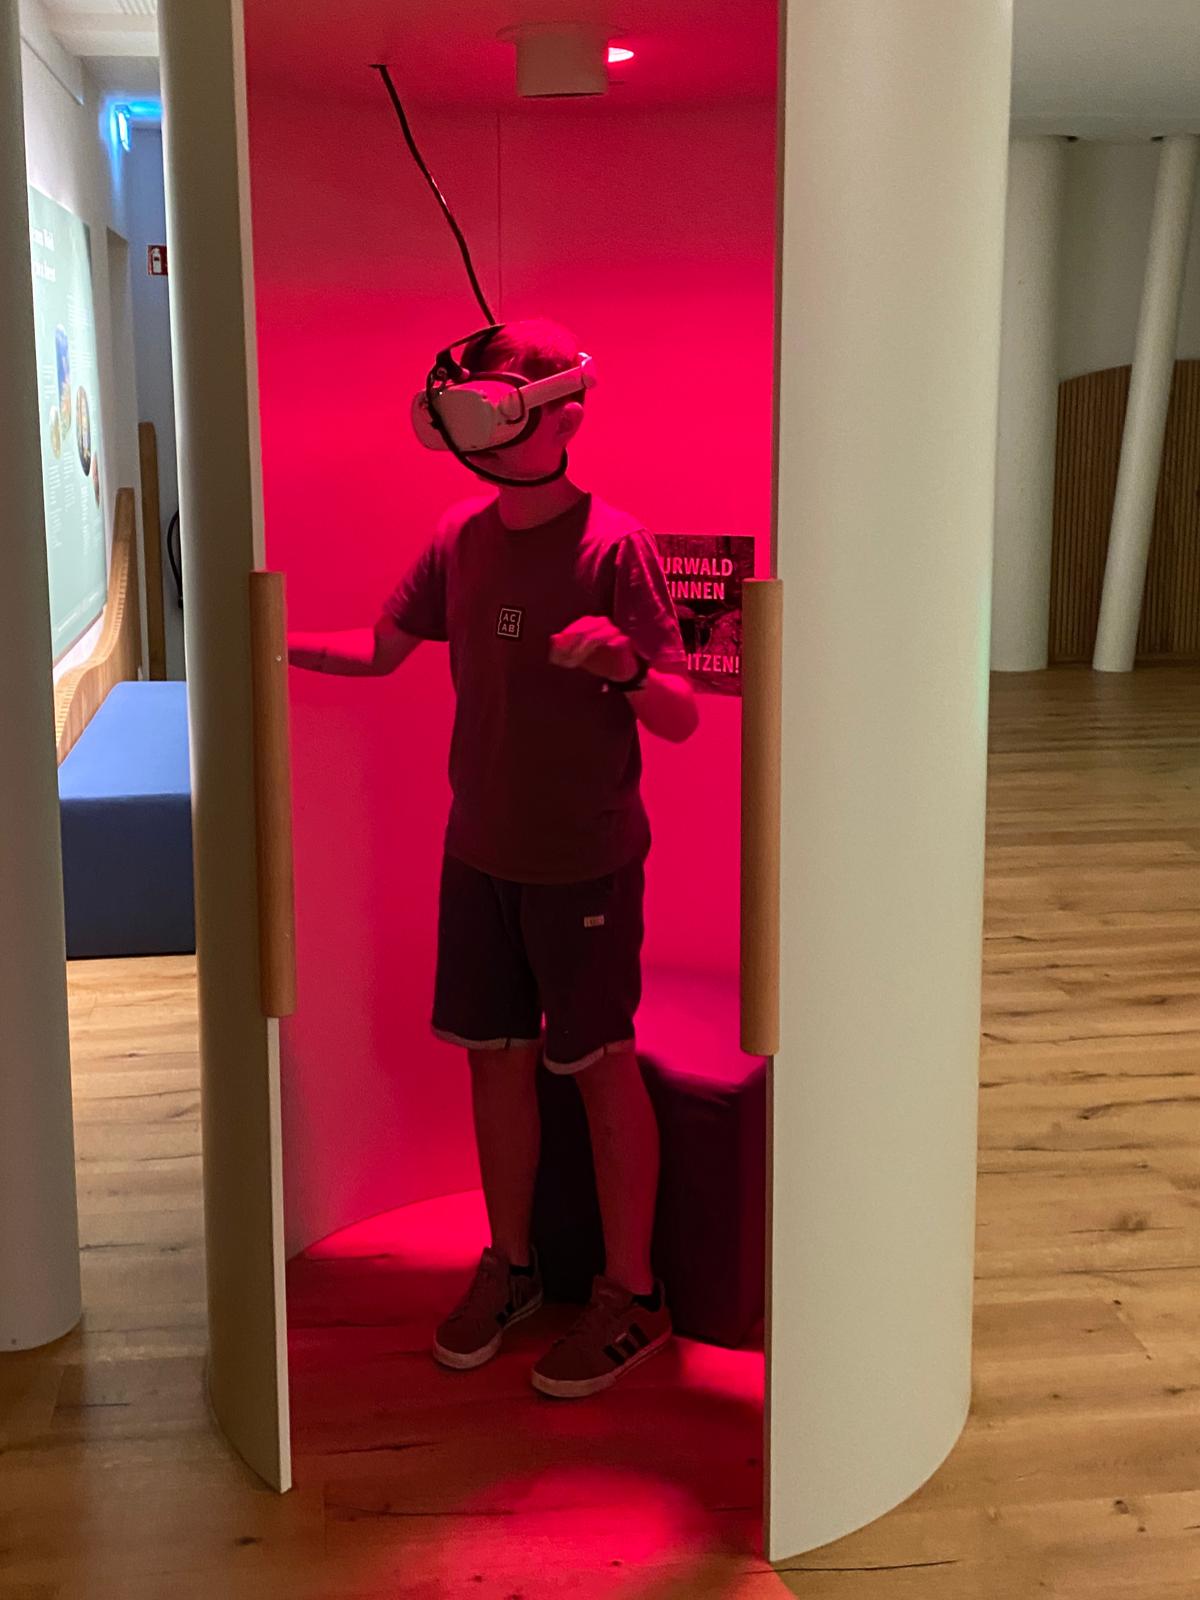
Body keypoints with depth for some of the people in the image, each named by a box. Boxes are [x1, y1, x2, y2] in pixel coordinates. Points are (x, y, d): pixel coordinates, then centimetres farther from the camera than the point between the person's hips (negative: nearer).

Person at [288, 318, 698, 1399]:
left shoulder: (614, 544, -15)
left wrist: (625, 666, -37)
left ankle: (632, 1296, 20)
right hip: (479, 851, 5)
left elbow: (680, 720, -17)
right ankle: (510, 1267, 32)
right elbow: (381, 649, 15)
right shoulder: (461, 537, 2)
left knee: (601, 1066, 4)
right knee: (496, 1055, 13)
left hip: (585, 858, -5)